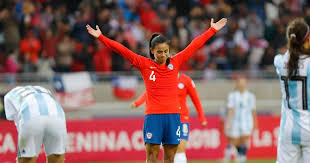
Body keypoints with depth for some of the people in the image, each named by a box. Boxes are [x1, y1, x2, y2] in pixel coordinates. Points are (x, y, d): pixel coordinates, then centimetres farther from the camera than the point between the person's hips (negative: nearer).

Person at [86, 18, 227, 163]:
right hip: (153, 116, -2)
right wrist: (100, 37, -2)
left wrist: (213, 30, 19)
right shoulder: (144, 64, 3)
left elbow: (195, 45, 14)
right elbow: (121, 50, 1)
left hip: (173, 115, 2)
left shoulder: (175, 63, 9)